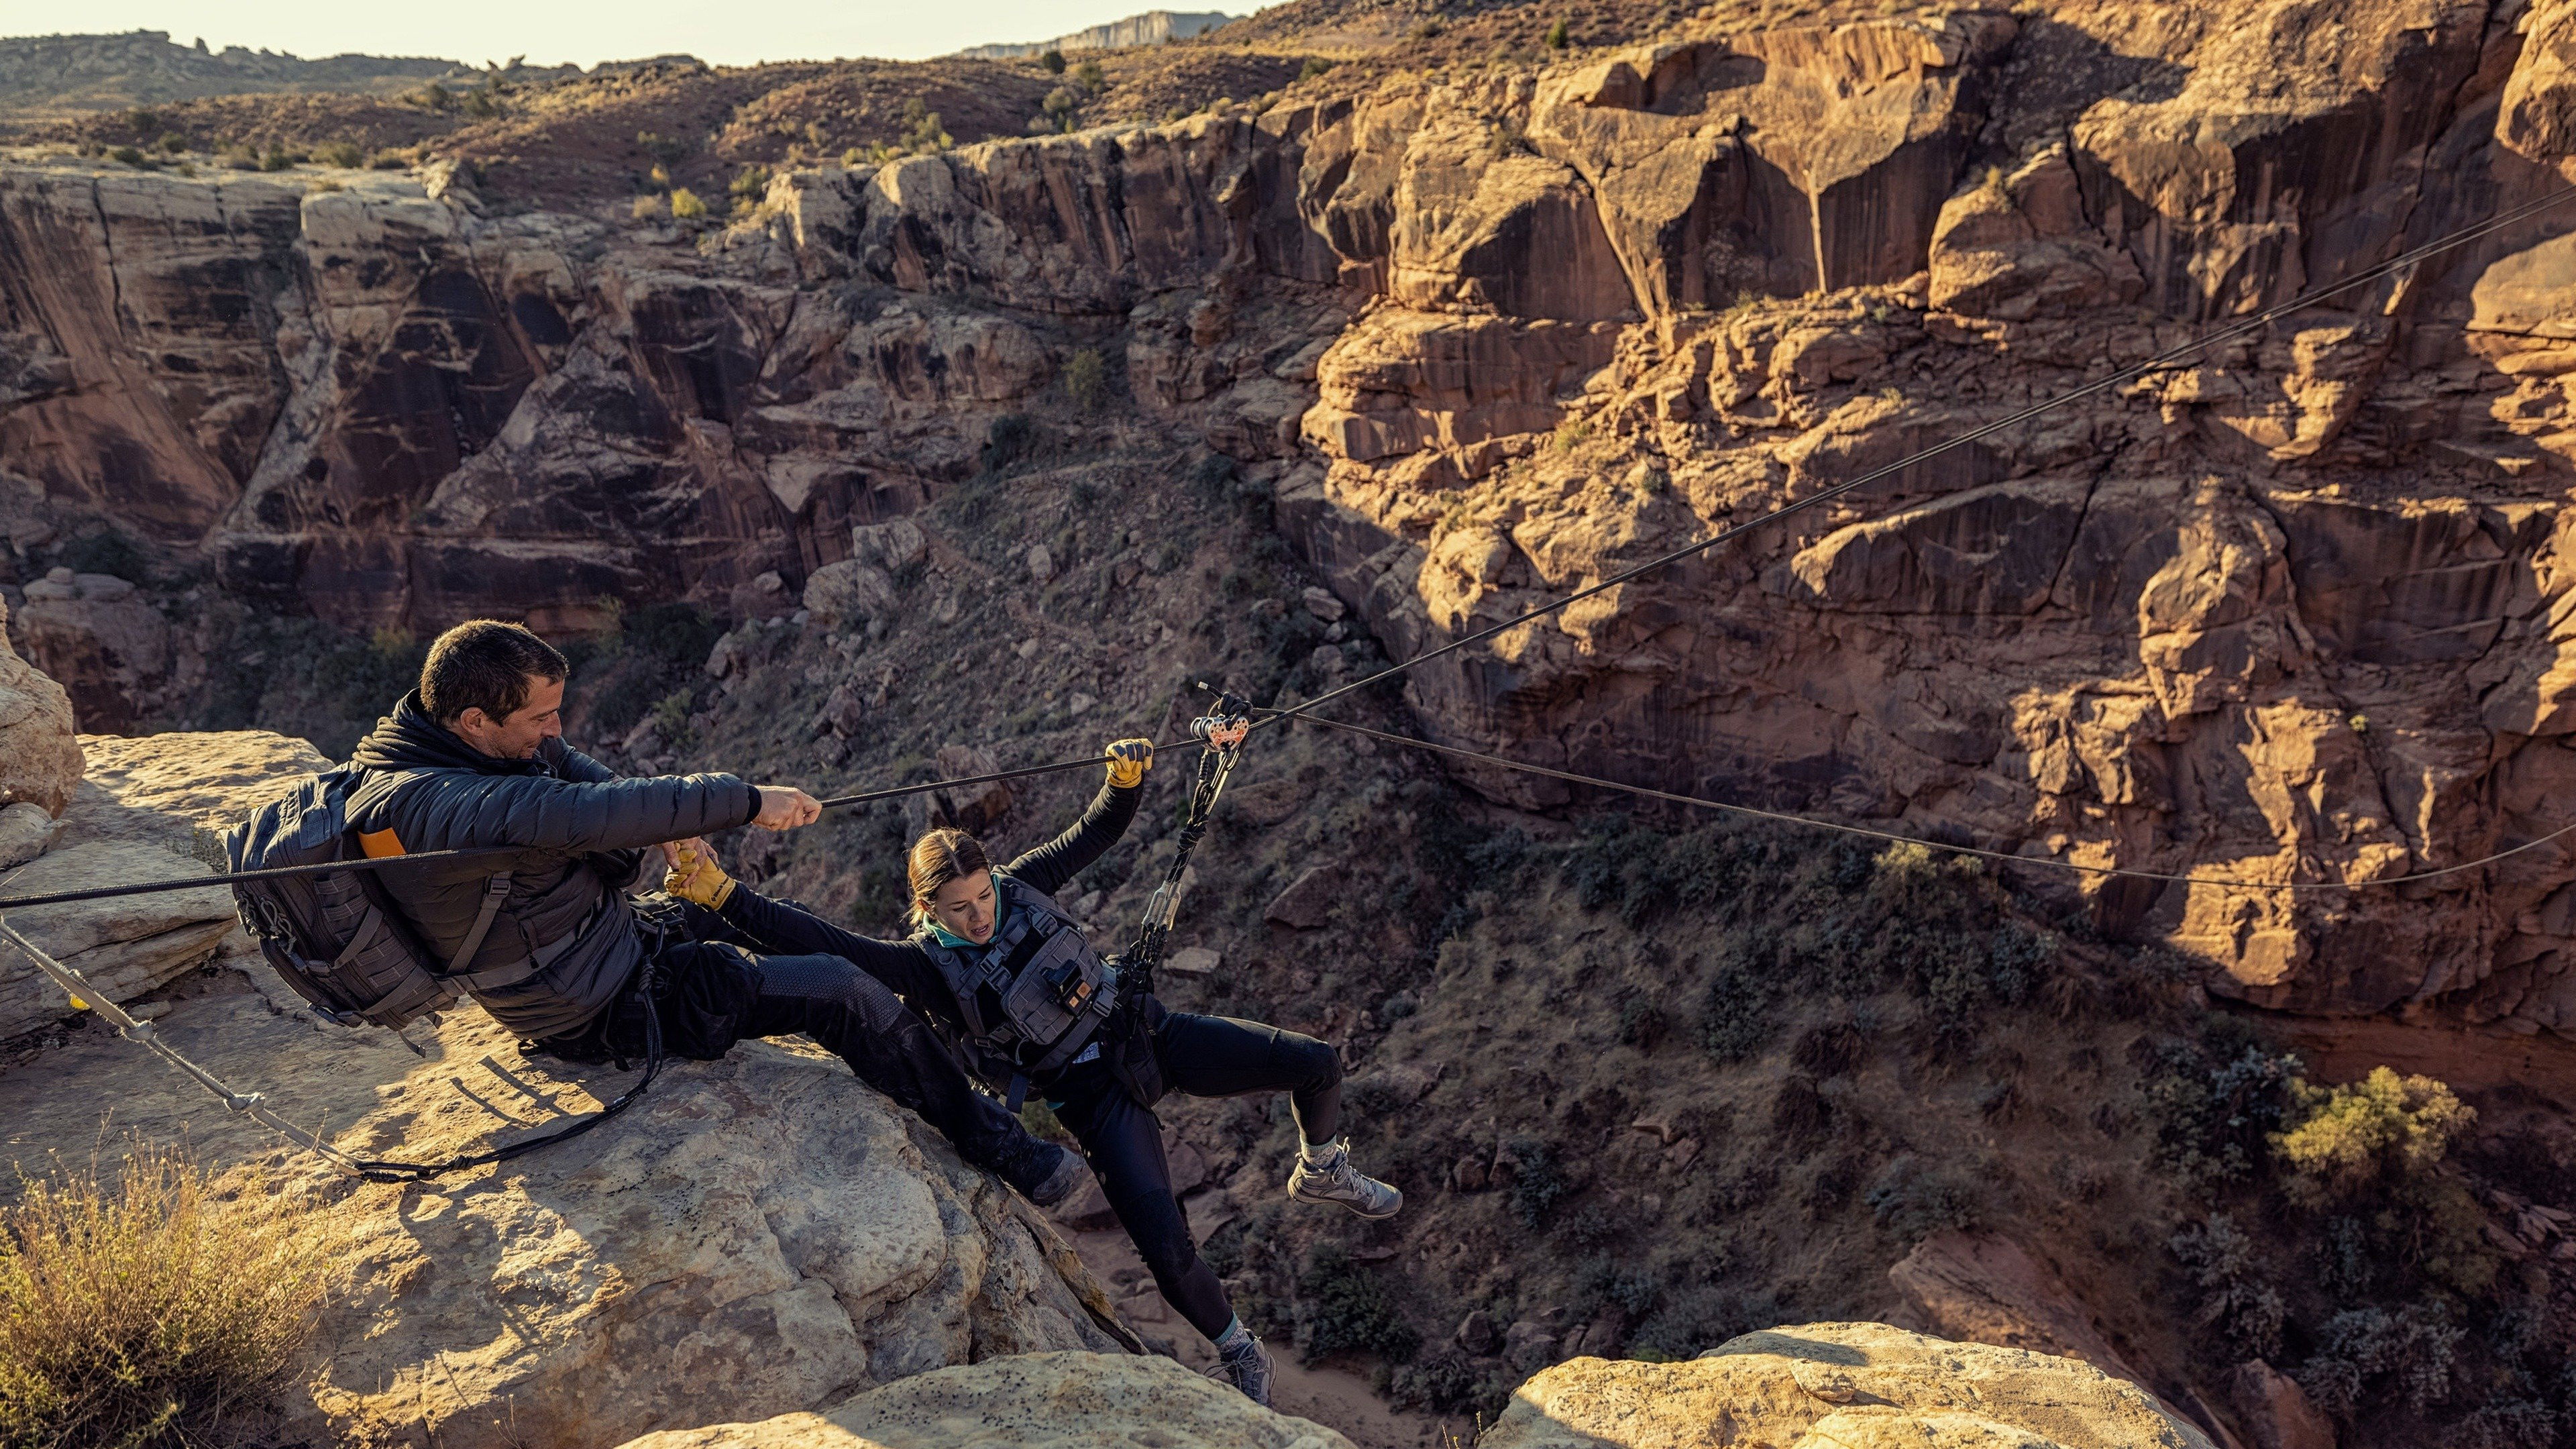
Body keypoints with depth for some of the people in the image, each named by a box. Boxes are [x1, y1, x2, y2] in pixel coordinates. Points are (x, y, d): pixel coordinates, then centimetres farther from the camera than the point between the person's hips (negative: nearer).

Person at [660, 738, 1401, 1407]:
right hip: (1096, 1097, -4)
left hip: (1147, 1034, 4)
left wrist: (1128, 778, -17)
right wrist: (716, 890, -32)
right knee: (1167, 1250, -19)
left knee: (1316, 1064, -1)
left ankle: (1321, 1171, 33)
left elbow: (1098, 832, 3)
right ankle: (1237, 1349, 14)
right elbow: (819, 941, -25)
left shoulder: (1021, 885, -4)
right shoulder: (929, 968, -15)